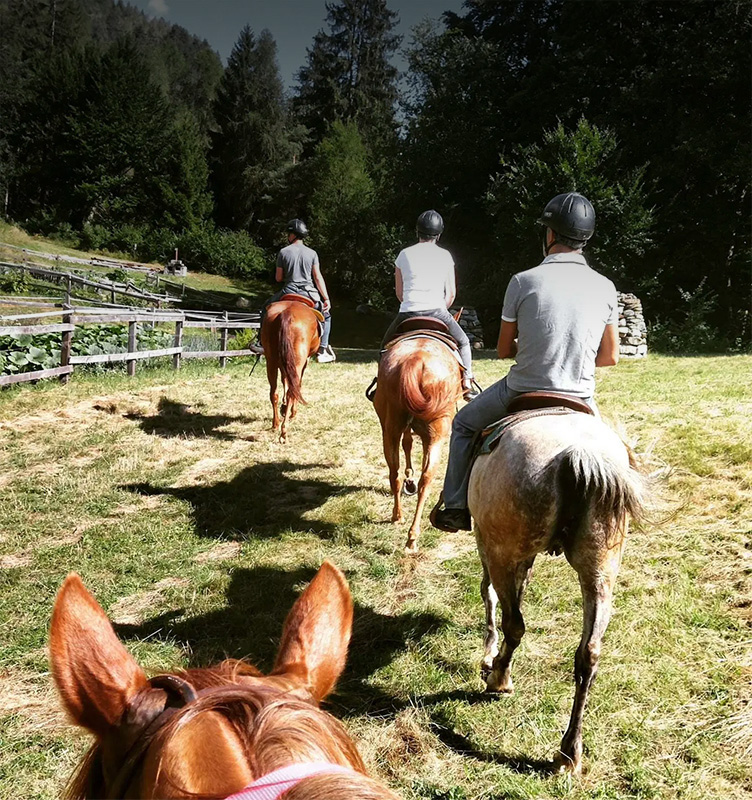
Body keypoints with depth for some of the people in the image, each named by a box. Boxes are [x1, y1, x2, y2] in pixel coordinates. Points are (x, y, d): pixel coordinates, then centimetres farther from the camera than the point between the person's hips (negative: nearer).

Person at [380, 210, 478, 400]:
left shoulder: (404, 255, 8)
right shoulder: (445, 255, 6)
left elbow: (399, 293, 13)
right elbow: (451, 293, 7)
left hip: (407, 314, 1)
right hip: (437, 311, 0)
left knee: (386, 345, 26)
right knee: (463, 342, 22)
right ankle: (467, 385, 12)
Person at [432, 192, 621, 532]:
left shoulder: (523, 281, -11)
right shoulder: (605, 287, -3)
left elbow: (503, 350, -2)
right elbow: (610, 356, 4)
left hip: (521, 393, -2)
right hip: (579, 399, 3)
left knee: (464, 424, 24)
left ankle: (456, 508, 25)